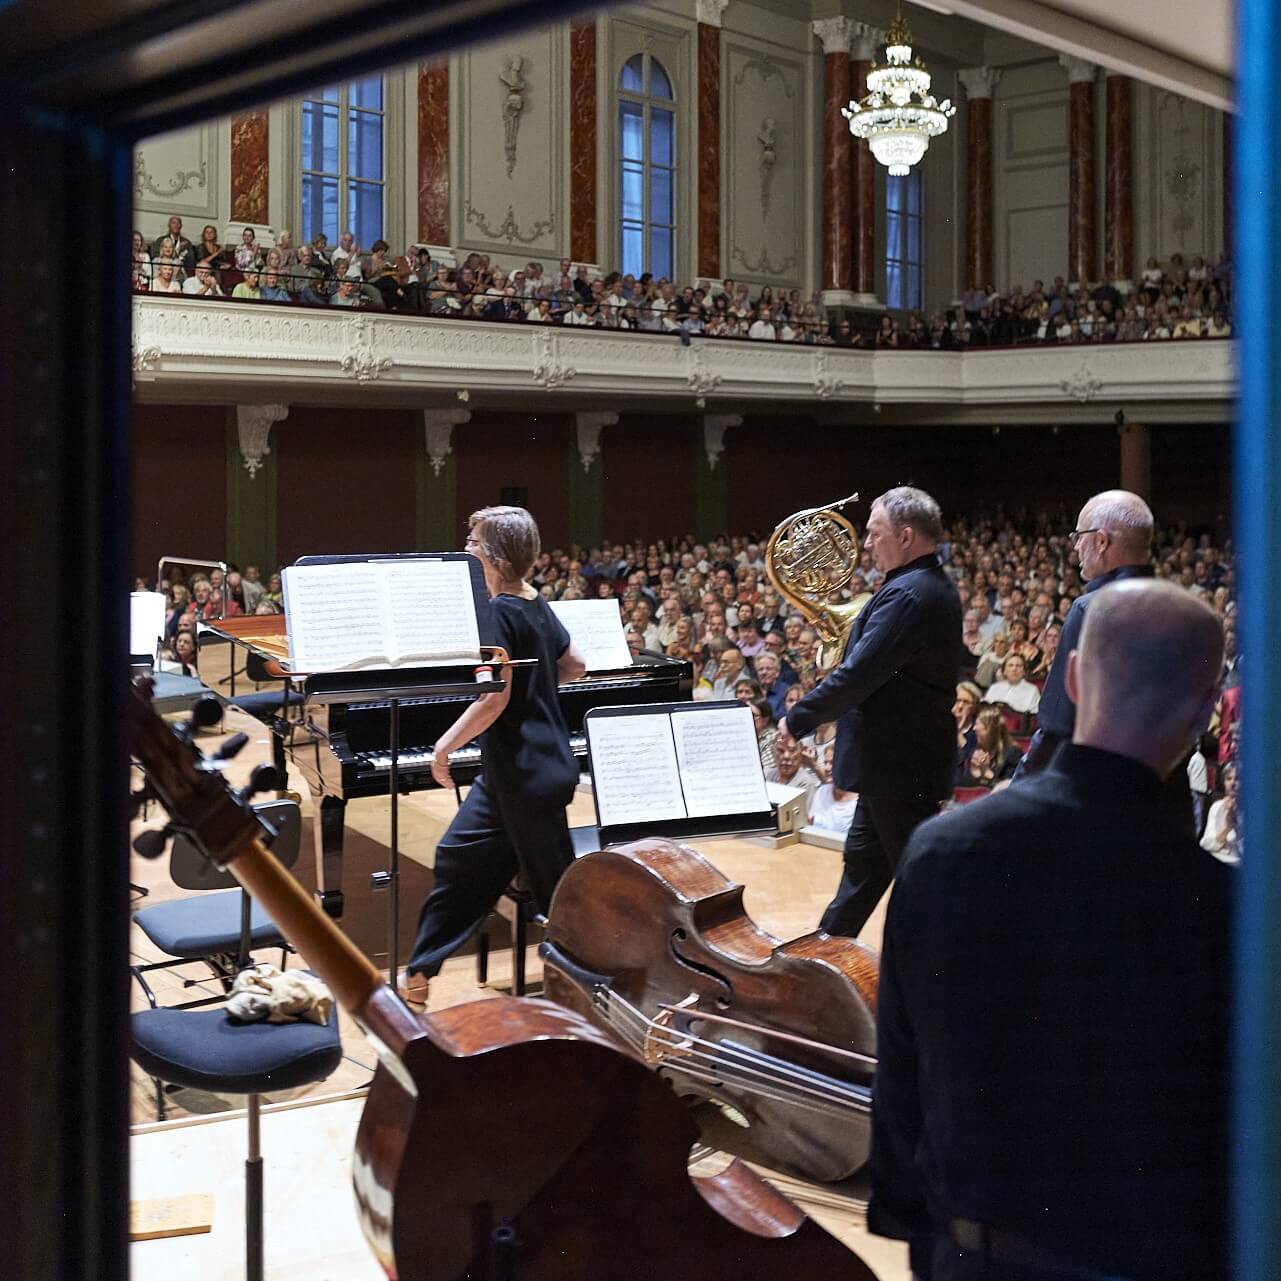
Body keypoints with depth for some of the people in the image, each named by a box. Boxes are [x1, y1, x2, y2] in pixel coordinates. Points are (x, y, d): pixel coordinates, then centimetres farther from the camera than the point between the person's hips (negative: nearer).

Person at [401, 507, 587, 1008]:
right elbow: (575, 665, 17)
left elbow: (495, 698, -24)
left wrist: (445, 745, -13)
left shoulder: (500, 614, -19)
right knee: (460, 858, 15)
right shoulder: (538, 605, 7)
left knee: (554, 885, 1)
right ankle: (418, 976, 24)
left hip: (527, 775, -10)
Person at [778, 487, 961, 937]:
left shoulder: (907, 594, -23)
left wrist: (797, 719, -17)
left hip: (900, 761, -11)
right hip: (897, 758, 11)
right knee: (863, 858, 21)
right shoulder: (936, 588, 10)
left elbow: (859, 673, -26)